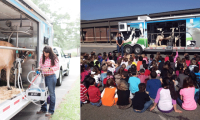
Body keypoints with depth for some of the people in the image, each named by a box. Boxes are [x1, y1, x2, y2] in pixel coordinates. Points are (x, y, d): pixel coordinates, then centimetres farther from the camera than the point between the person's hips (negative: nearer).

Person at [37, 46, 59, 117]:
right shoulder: (42, 57, 7)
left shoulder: (53, 58, -8)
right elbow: (40, 65, 18)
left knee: (51, 93, 2)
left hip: (51, 77, -5)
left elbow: (57, 67, -13)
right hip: (43, 76, 6)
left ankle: (51, 111, 14)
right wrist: (39, 68, -4)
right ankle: (43, 109, 30)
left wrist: (48, 69, -23)